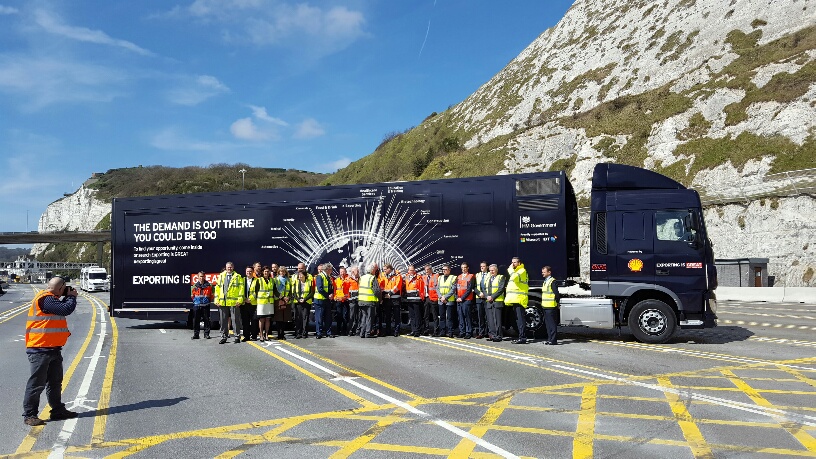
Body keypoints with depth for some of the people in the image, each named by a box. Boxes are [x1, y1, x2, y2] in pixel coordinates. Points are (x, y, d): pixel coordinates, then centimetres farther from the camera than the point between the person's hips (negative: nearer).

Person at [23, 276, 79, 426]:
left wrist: (68, 297, 6)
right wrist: (71, 297, -8)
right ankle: (29, 415, 6)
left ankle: (58, 410, 26)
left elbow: (62, 307, 21)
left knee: (55, 382, 16)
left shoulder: (50, 298, 12)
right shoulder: (45, 298, -19)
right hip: (40, 349, -10)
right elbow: (66, 310, -26)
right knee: (37, 384, -3)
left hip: (53, 348, 10)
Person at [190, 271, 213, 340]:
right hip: (196, 305, 1)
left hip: (206, 305, 0)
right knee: (196, 320, 1)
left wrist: (208, 300, 6)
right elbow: (192, 295, 14)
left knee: (206, 320, 2)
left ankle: (206, 334, 9)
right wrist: (195, 301, 8)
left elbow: (211, 295, 11)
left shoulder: (209, 285, 2)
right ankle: (196, 334, 9)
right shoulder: (195, 286, 3)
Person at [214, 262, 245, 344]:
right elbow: (217, 288, 13)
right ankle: (224, 337, 15)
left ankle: (237, 336, 6)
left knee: (235, 320, 0)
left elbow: (241, 289, -2)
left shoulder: (238, 277, 4)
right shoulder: (221, 276, 15)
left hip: (234, 302, -4)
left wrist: (240, 300, -10)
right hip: (222, 302, 4)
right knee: (223, 321, 7)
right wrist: (217, 300, 4)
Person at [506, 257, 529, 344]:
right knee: (518, 319, 11)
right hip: (515, 299, 10)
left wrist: (511, 269, -11)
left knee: (521, 319, -12)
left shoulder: (522, 271, -6)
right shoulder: (515, 271, 26)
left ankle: (522, 338, -13)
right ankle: (521, 337, 15)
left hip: (519, 299, -10)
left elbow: (515, 278, -25)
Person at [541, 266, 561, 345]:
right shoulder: (545, 281, 18)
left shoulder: (552, 281, -12)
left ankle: (553, 340, -4)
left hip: (551, 307, -10)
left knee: (552, 324, -6)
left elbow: (556, 294, -15)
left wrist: (556, 303, -10)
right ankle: (549, 339, 18)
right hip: (545, 306, 10)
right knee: (547, 324, 12)